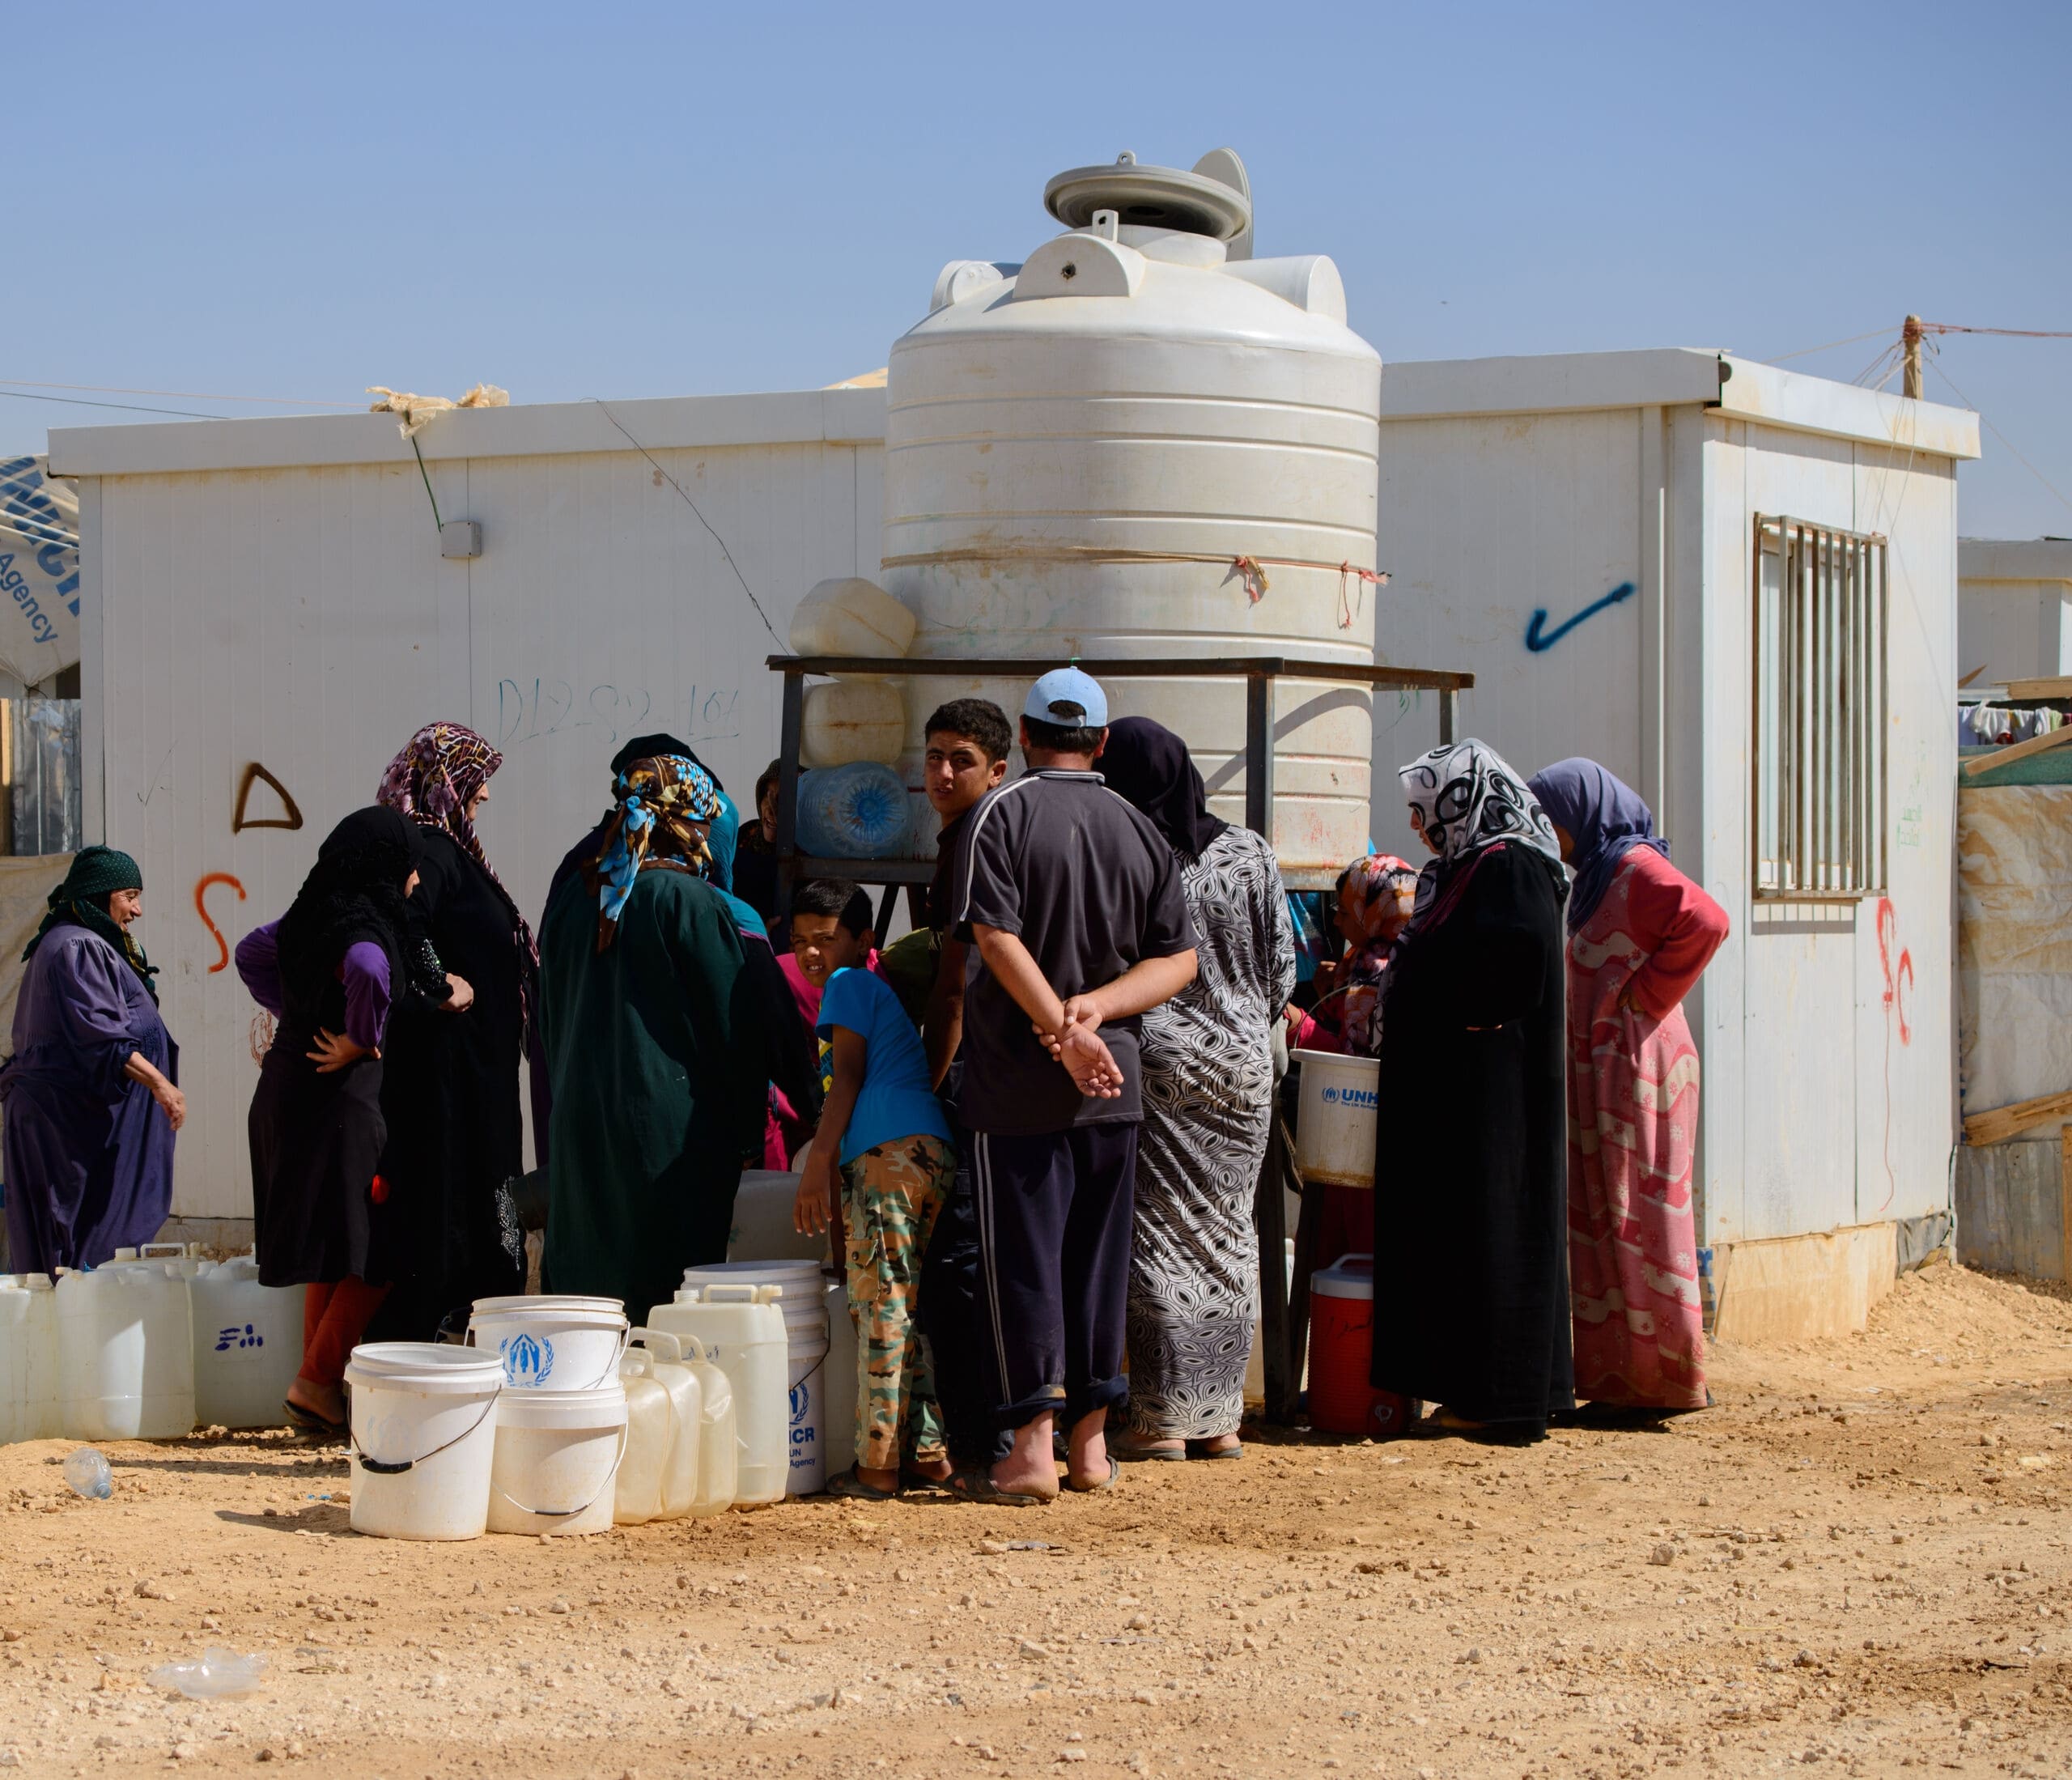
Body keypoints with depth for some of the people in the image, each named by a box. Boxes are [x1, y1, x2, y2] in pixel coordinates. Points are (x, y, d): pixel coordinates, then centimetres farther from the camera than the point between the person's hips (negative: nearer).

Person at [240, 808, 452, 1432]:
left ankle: (320, 1398, 19)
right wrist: (361, 1041, -24)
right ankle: (316, 1383, -5)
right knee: (372, 1254, -2)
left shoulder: (313, 915, 10)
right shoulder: (366, 925, -17)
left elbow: (252, 951, 26)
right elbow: (367, 971, -40)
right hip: (338, 1100, -9)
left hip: (287, 1091, 9)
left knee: (331, 1252, 16)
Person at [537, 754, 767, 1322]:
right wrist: (744, 1127, 2)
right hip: (670, 1121, -6)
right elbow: (734, 1023, -7)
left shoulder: (572, 896, 8)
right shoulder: (690, 900, -10)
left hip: (579, 1119, 6)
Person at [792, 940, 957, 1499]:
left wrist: (818, 1163, -9)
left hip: (887, 1153, -9)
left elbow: (848, 1074, -4)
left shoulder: (848, 983, 6)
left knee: (880, 1308, -9)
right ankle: (928, 1451, 11)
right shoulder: (887, 994, 31)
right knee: (907, 1309, 13)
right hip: (935, 1151, 9)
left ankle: (877, 1467, -9)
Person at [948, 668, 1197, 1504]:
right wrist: (1098, 1008, -7)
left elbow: (997, 937, -17)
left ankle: (1033, 1450, -3)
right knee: (1099, 1259, 11)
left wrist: (1063, 1027, -18)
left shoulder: (1001, 814, -6)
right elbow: (1178, 958, 5)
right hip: (1114, 1079, 4)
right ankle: (1091, 1445, 15)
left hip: (1020, 1083, -4)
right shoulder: (1140, 830, 9)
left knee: (1022, 1260, -1)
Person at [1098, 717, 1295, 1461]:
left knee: (1161, 1235, 2)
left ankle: (1165, 1419, 2)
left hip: (1157, 1062, -4)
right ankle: (1220, 1419, 15)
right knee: (1228, 1234, 11)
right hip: (1242, 1066, 4)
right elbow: (1283, 969, 5)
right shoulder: (1249, 854, 1)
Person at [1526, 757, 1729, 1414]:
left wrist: (1647, 995, -19)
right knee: (1599, 1220, 9)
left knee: (1637, 1217, -5)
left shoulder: (1637, 869, -12)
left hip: (1637, 1063, -10)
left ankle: (1665, 1378, 0)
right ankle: (1615, 1375, 12)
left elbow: (1706, 922, -27)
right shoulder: (1600, 873, 17)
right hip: (1600, 1068, 10)